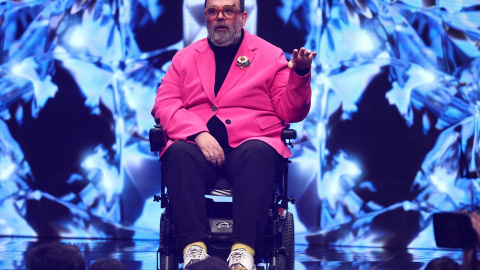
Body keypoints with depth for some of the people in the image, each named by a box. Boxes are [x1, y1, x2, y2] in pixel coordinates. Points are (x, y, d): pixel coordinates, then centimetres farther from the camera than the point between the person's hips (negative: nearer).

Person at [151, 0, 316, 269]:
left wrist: (300, 73, -9)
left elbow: (290, 113, 10)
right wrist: (199, 134, -12)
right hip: (196, 143, 1)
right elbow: (164, 105, 7)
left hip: (250, 142, -1)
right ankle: (194, 246, -44)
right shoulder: (185, 57, 21)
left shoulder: (270, 55, 17)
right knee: (180, 153, -33)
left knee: (257, 154, -36)